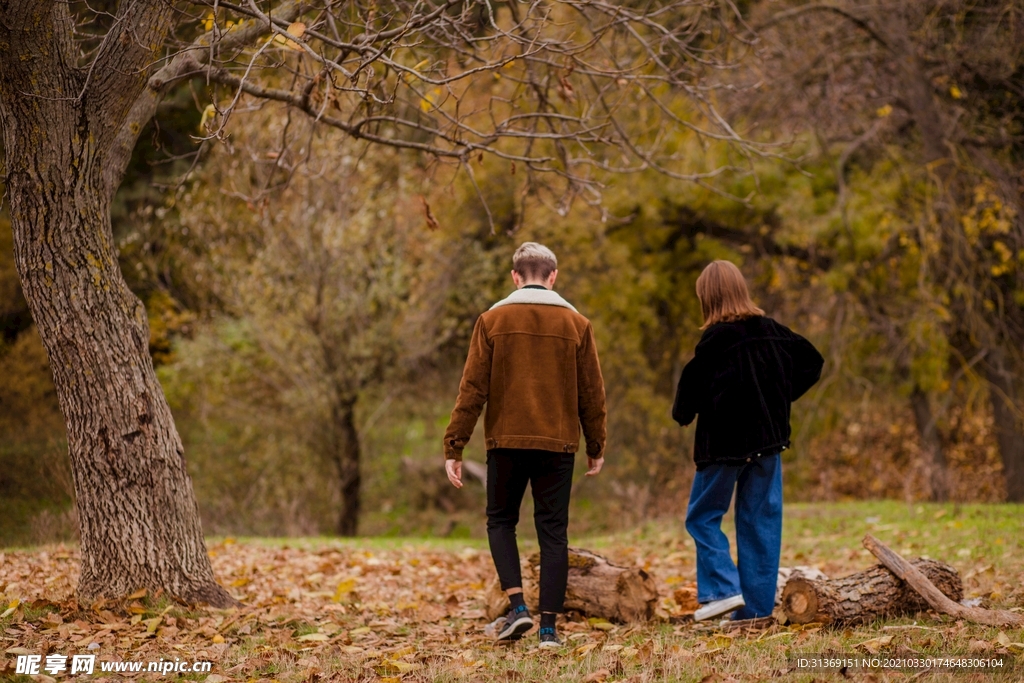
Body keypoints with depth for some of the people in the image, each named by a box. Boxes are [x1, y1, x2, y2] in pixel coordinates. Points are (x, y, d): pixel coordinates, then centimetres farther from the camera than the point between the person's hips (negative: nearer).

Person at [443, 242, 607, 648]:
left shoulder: (493, 320, 0)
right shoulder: (576, 324, 4)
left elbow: (473, 389, -3)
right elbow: (592, 393, 5)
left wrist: (453, 448, -1)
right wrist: (596, 447, 16)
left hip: (506, 440, -1)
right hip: (557, 444, 1)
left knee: (500, 521, 16)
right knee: (553, 531, 6)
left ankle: (518, 606, -2)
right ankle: (549, 626, 2)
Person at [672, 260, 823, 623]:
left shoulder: (717, 339, -16)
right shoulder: (771, 331, 3)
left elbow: (694, 385, -20)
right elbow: (811, 361, 13)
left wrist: (682, 413, 0)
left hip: (724, 443, -6)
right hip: (768, 440, 6)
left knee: (702, 517, 9)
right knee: (761, 522, 8)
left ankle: (724, 589, -5)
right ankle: (756, 605, 8)